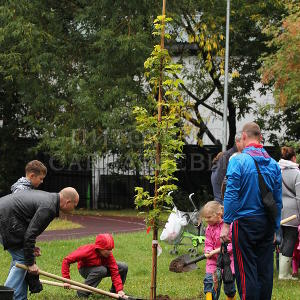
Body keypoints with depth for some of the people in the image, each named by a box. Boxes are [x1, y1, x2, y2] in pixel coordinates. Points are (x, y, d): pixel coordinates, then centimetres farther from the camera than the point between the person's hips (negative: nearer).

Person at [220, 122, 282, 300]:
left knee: (246, 272, -2)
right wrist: (275, 229, 16)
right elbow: (278, 201, 9)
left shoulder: (238, 161, -9)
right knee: (265, 270, 9)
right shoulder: (273, 164, 7)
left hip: (245, 224, -5)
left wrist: (226, 224, -11)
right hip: (267, 224, 5)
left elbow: (231, 195, -13)